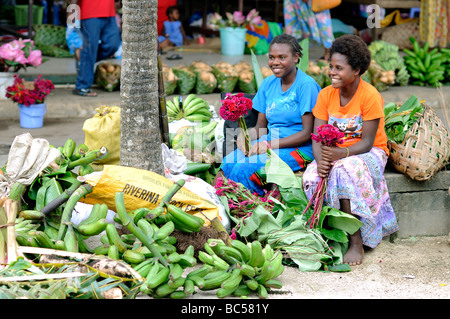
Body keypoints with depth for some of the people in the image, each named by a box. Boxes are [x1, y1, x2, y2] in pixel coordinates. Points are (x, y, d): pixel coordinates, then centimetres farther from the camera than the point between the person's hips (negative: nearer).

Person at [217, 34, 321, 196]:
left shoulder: (306, 85, -10)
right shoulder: (268, 84, 12)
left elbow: (307, 133, -14)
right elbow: (261, 126, 15)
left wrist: (270, 145, -20)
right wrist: (246, 135, -10)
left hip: (299, 148, -7)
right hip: (269, 142, 7)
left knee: (244, 169, -28)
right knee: (227, 163, -21)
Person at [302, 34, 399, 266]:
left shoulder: (370, 96, -16)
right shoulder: (326, 94, -2)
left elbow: (366, 142, -19)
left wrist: (342, 153, -38)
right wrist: (320, 160, -26)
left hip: (370, 153, -4)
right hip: (335, 154, 5)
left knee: (344, 170, -38)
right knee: (311, 177, -28)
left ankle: (357, 242, -30)